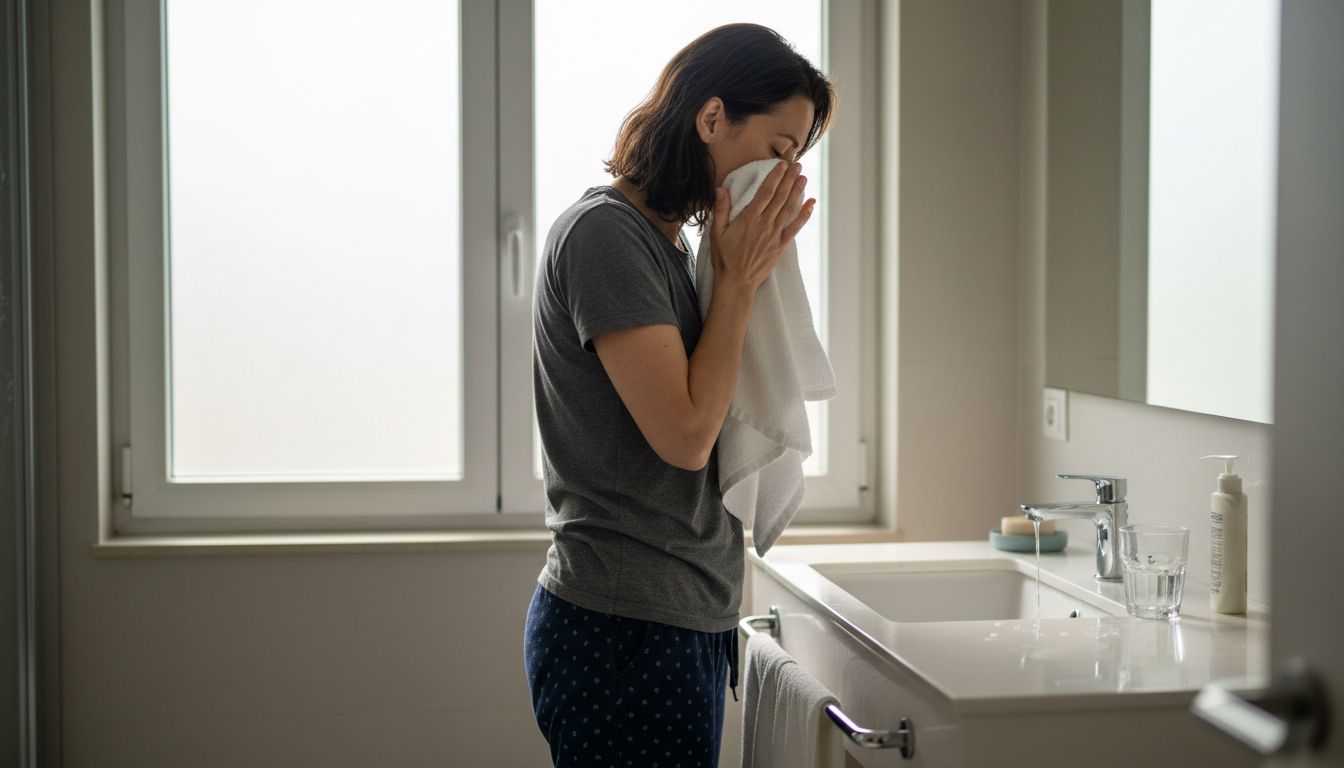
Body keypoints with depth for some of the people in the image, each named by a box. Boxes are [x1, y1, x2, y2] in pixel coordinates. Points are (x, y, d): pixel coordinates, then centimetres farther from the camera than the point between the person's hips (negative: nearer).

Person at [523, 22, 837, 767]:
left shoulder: (666, 241, 14)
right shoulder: (602, 231, -14)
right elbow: (685, 435, -19)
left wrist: (748, 272, 6)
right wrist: (740, 278, -11)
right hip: (626, 629, -9)